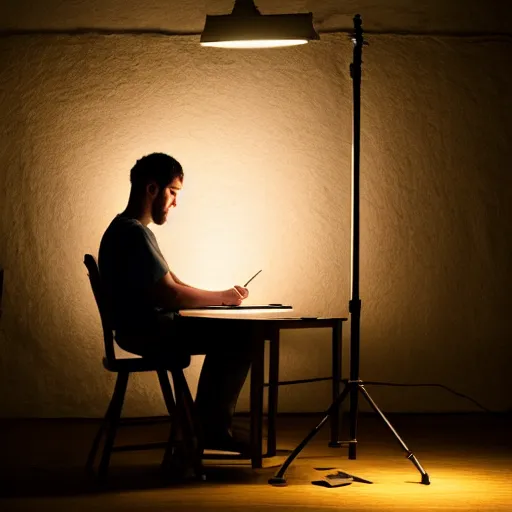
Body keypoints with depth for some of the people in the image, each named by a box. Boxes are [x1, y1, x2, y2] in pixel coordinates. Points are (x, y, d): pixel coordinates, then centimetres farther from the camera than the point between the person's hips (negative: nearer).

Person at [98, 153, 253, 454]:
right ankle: (214, 428, -1)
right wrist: (222, 298, -9)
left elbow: (173, 285, 17)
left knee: (235, 333, 15)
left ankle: (206, 424, 15)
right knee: (241, 337, -11)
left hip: (148, 328, 11)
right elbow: (170, 294, -23)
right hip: (148, 332, -11)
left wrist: (221, 297, 4)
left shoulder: (129, 230, 17)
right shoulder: (134, 234, -18)